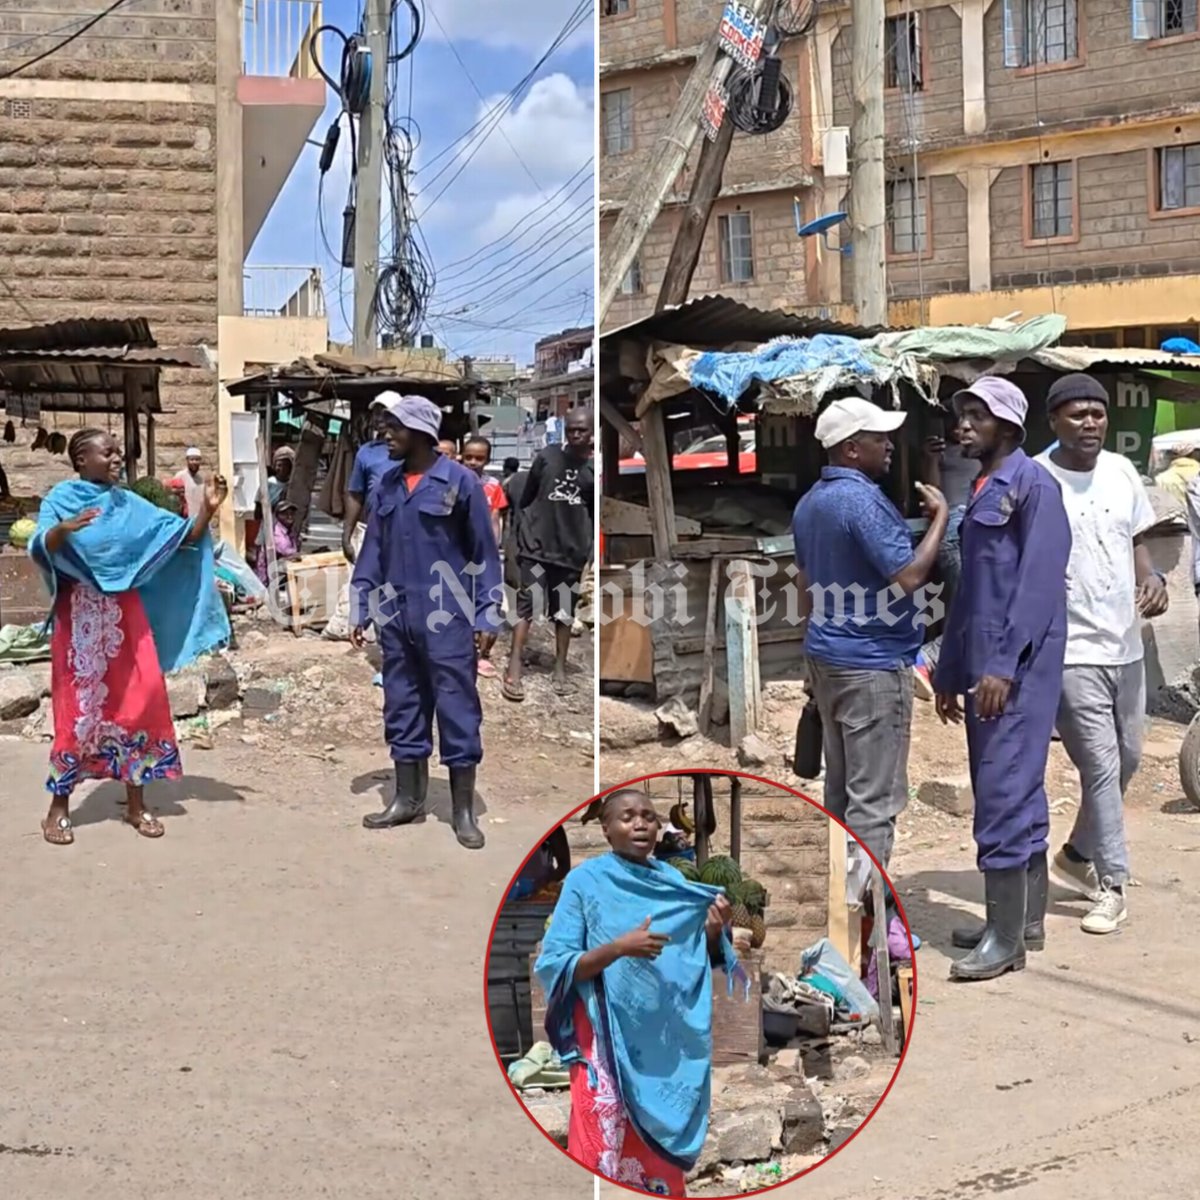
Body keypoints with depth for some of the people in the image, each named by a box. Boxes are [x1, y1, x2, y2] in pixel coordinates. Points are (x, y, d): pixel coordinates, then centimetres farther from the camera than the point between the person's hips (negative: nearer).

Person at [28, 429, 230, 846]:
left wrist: (208, 508, -7)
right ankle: (59, 806, 10)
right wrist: (63, 529, -38)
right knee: (78, 707, -2)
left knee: (138, 701, 3)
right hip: (80, 615, -4)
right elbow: (40, 549, -20)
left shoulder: (129, 504, 8)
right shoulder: (60, 499, -4)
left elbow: (183, 537, 7)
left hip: (126, 614, 4)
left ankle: (136, 803, 15)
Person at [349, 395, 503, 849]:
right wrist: (360, 611, 10)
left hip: (446, 618, -5)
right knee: (402, 709, 12)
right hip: (396, 619, 5)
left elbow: (484, 552, -3)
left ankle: (463, 811, 7)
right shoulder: (385, 487, 9)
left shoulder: (460, 481, -6)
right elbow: (372, 551, 14)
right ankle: (407, 799, 24)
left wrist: (487, 618, -6)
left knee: (458, 711, -1)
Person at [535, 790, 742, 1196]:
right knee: (606, 1152, -9)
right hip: (608, 1044, -4)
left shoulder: (674, 882, 8)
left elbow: (698, 963, 13)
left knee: (662, 1155, 10)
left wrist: (713, 932, -9)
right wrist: (619, 947, -24)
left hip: (669, 1042, 5)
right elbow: (553, 967, -11)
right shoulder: (585, 881, -6)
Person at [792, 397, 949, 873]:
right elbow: (908, 576, -23)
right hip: (873, 664, -10)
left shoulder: (811, 501, 12)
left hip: (826, 655, 10)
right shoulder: (862, 500, -19)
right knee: (875, 796, -5)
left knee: (841, 788, 16)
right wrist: (940, 517, -12)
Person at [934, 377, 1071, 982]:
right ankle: (1026, 918, 21)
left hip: (1018, 667, -9)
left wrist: (1003, 665, -22)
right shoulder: (981, 491, 18)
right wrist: (948, 670, 21)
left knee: (1004, 793, -9)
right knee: (1017, 791, 13)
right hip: (985, 665, 9)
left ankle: (1006, 937, -4)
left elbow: (1040, 580, -17)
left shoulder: (1032, 484, -9)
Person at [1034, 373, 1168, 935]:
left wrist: (1152, 578, -5)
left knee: (1126, 759, 17)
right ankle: (1111, 886, 8)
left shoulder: (1122, 471, 6)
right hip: (1071, 651, -7)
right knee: (1100, 766, -5)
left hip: (1125, 646, 7)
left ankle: (1079, 852, 37)